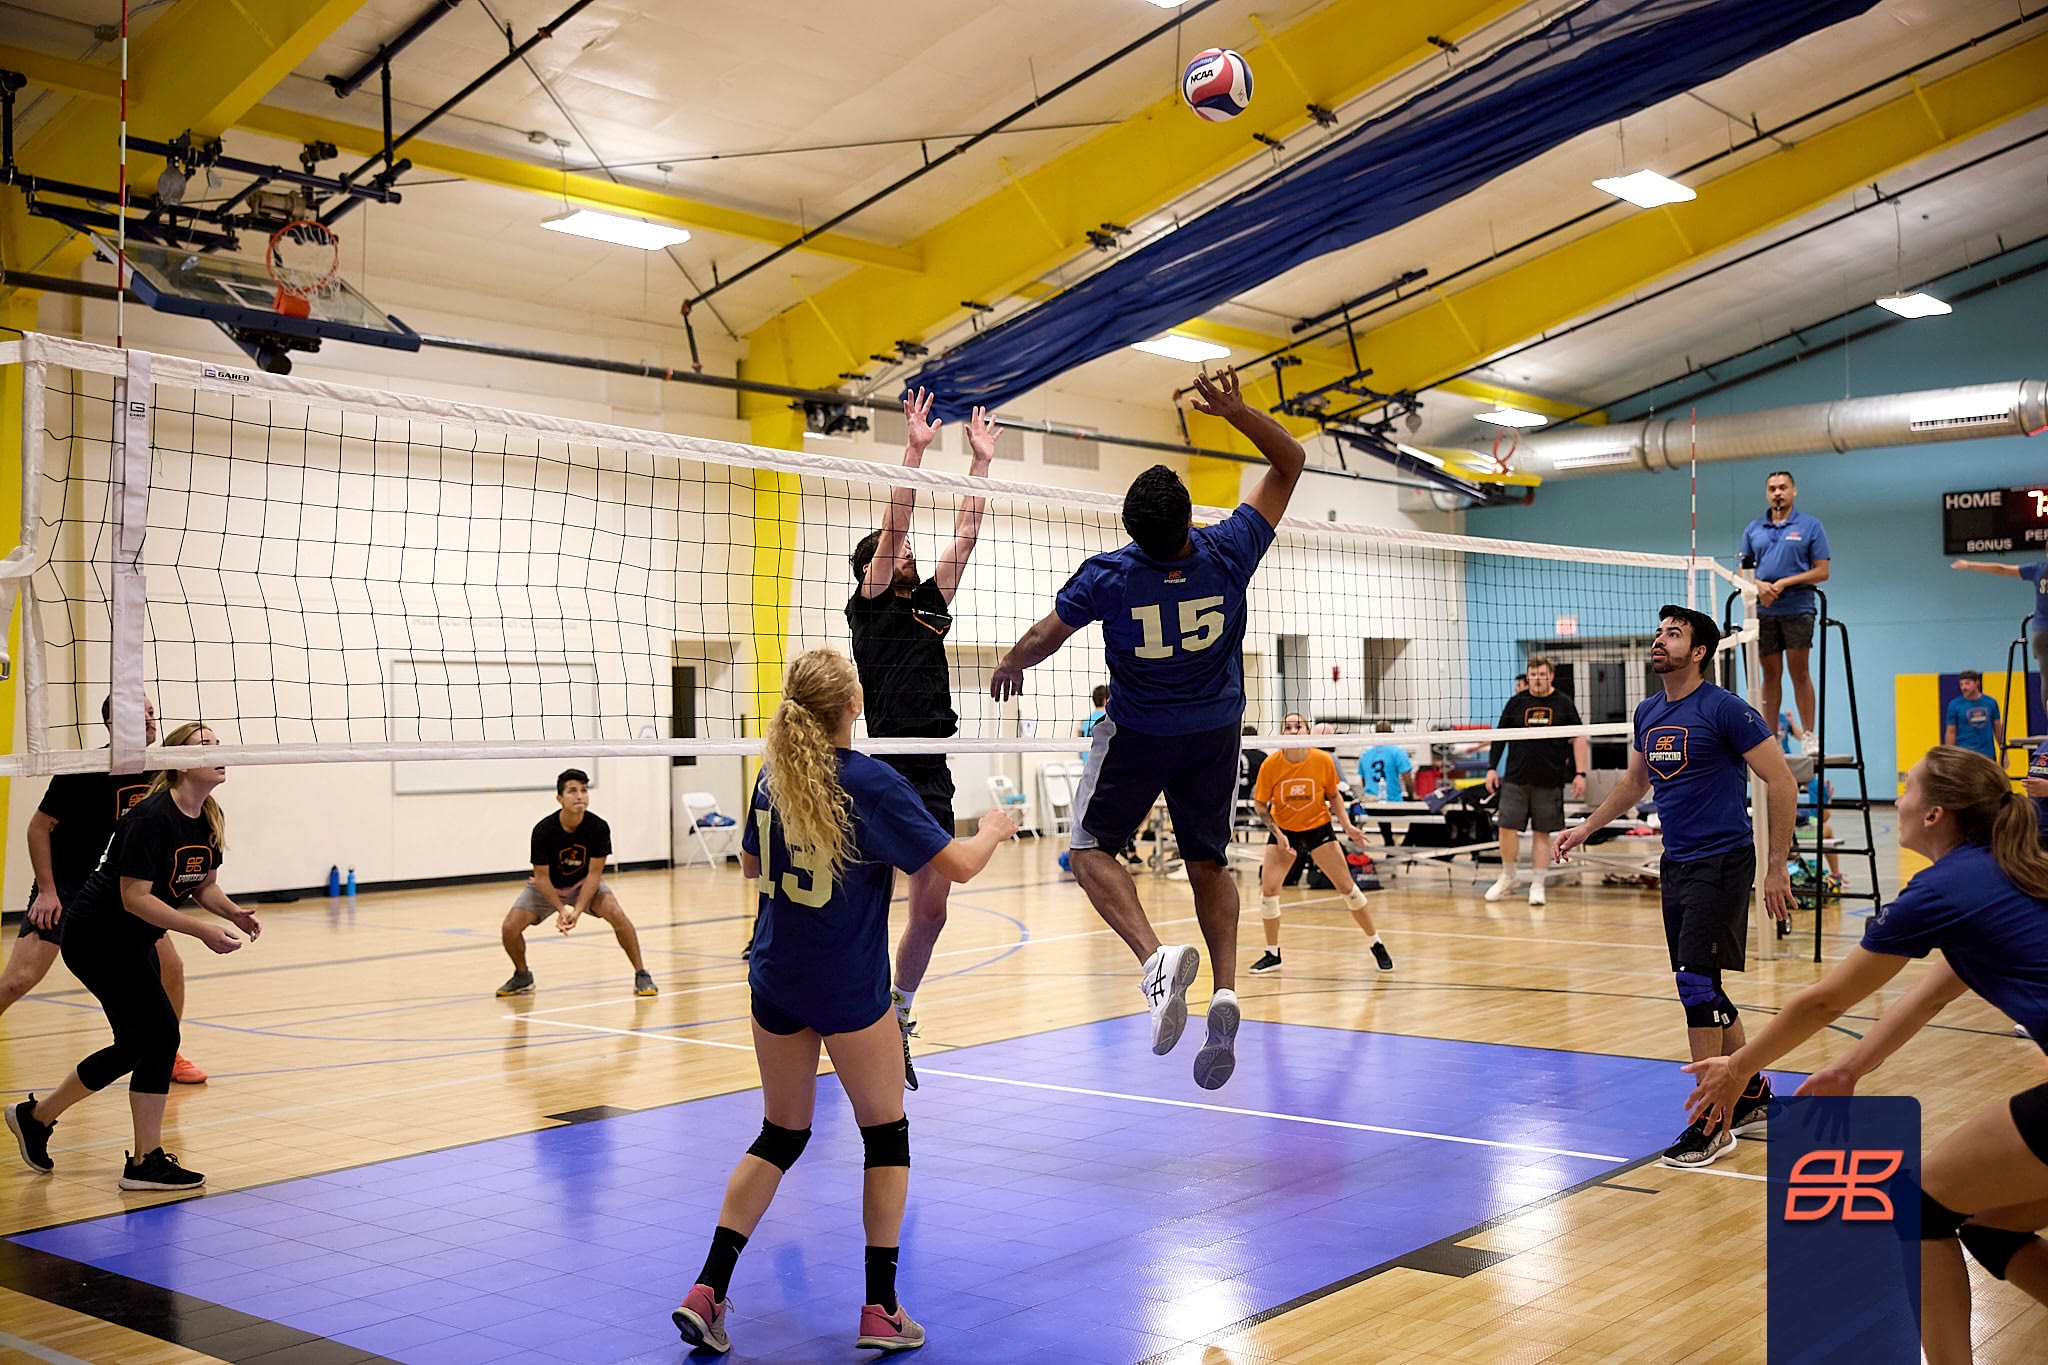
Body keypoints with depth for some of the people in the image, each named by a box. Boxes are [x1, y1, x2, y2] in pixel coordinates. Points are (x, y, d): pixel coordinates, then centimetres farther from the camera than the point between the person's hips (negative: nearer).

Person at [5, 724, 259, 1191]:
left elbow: (204, 885, 11)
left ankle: (36, 1116, 33)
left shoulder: (208, 819, 1)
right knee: (160, 1034, -11)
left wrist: (233, 913, -8)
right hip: (96, 937, -9)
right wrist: (202, 930, -31)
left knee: (136, 1045, 14)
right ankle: (145, 1162, -1)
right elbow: (135, 897, -27)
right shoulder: (152, 817, -24)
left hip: (133, 943, 9)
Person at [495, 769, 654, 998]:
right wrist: (561, 910, -28)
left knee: (616, 914, -27)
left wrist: (577, 911, -29)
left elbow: (594, 873, -19)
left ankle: (642, 975, -12)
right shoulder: (543, 831, -27)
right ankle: (522, 977, 13)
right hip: (547, 885, 0)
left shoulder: (599, 828, -25)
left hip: (585, 882, 0)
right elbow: (542, 876, -18)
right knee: (510, 928, -17)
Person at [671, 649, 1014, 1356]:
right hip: (849, 988, -5)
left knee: (781, 1135, 17)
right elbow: (959, 865, -13)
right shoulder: (875, 784, -15)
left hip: (775, 980, 5)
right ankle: (881, 1309, 11)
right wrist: (992, 831, 7)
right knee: (885, 1135, 11)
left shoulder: (773, 777, 2)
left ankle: (708, 1290, 8)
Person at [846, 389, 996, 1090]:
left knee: (930, 911, 6)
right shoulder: (869, 607, 4)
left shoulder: (930, 605, 19)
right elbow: (893, 523, -6)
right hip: (886, 770, -6)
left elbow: (965, 534, 18)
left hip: (933, 772, 6)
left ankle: (896, 1018, 20)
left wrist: (982, 460, 17)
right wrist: (915, 449, -10)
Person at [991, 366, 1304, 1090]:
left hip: (1138, 733, -3)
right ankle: (1225, 991, -6)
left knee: (1092, 848, 9)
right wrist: (1235, 410, -13)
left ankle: (1156, 954, -18)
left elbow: (1041, 639, -5)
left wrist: (1009, 666, 16)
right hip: (1216, 731, 3)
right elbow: (1291, 460, -5)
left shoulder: (1107, 576, -21)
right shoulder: (1229, 554, -17)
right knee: (1208, 862, 14)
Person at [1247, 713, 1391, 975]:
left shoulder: (1323, 760, -16)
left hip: (1318, 827, 0)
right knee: (1268, 887, -11)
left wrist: (1347, 825, -10)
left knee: (1347, 885, -3)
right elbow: (1261, 806, -6)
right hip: (1283, 829, 0)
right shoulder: (1271, 765, -17)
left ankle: (1376, 944, 15)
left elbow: (1333, 796, 1)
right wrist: (1277, 834, -17)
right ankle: (1272, 955, 7)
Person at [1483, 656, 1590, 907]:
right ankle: (1507, 877, 16)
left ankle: (1537, 885, 11)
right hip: (1515, 779, 1)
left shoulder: (1564, 704, 3)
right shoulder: (1516, 703, 6)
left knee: (1543, 833, 3)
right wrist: (1492, 767, 6)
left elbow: (1579, 739, 3)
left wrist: (1580, 774, -4)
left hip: (1550, 782, -1)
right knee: (1507, 828, -4)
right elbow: (1500, 736, 12)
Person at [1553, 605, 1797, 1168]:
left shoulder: (1725, 709, -12)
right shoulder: (1648, 713, 10)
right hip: (1676, 863, 8)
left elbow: (1781, 783, -11)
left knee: (1697, 982, -13)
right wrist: (1587, 826, 23)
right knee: (1703, 993, 12)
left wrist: (1777, 868, -14)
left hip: (1721, 862, -8)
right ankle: (1754, 1098, 28)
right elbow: (1635, 780, 28)